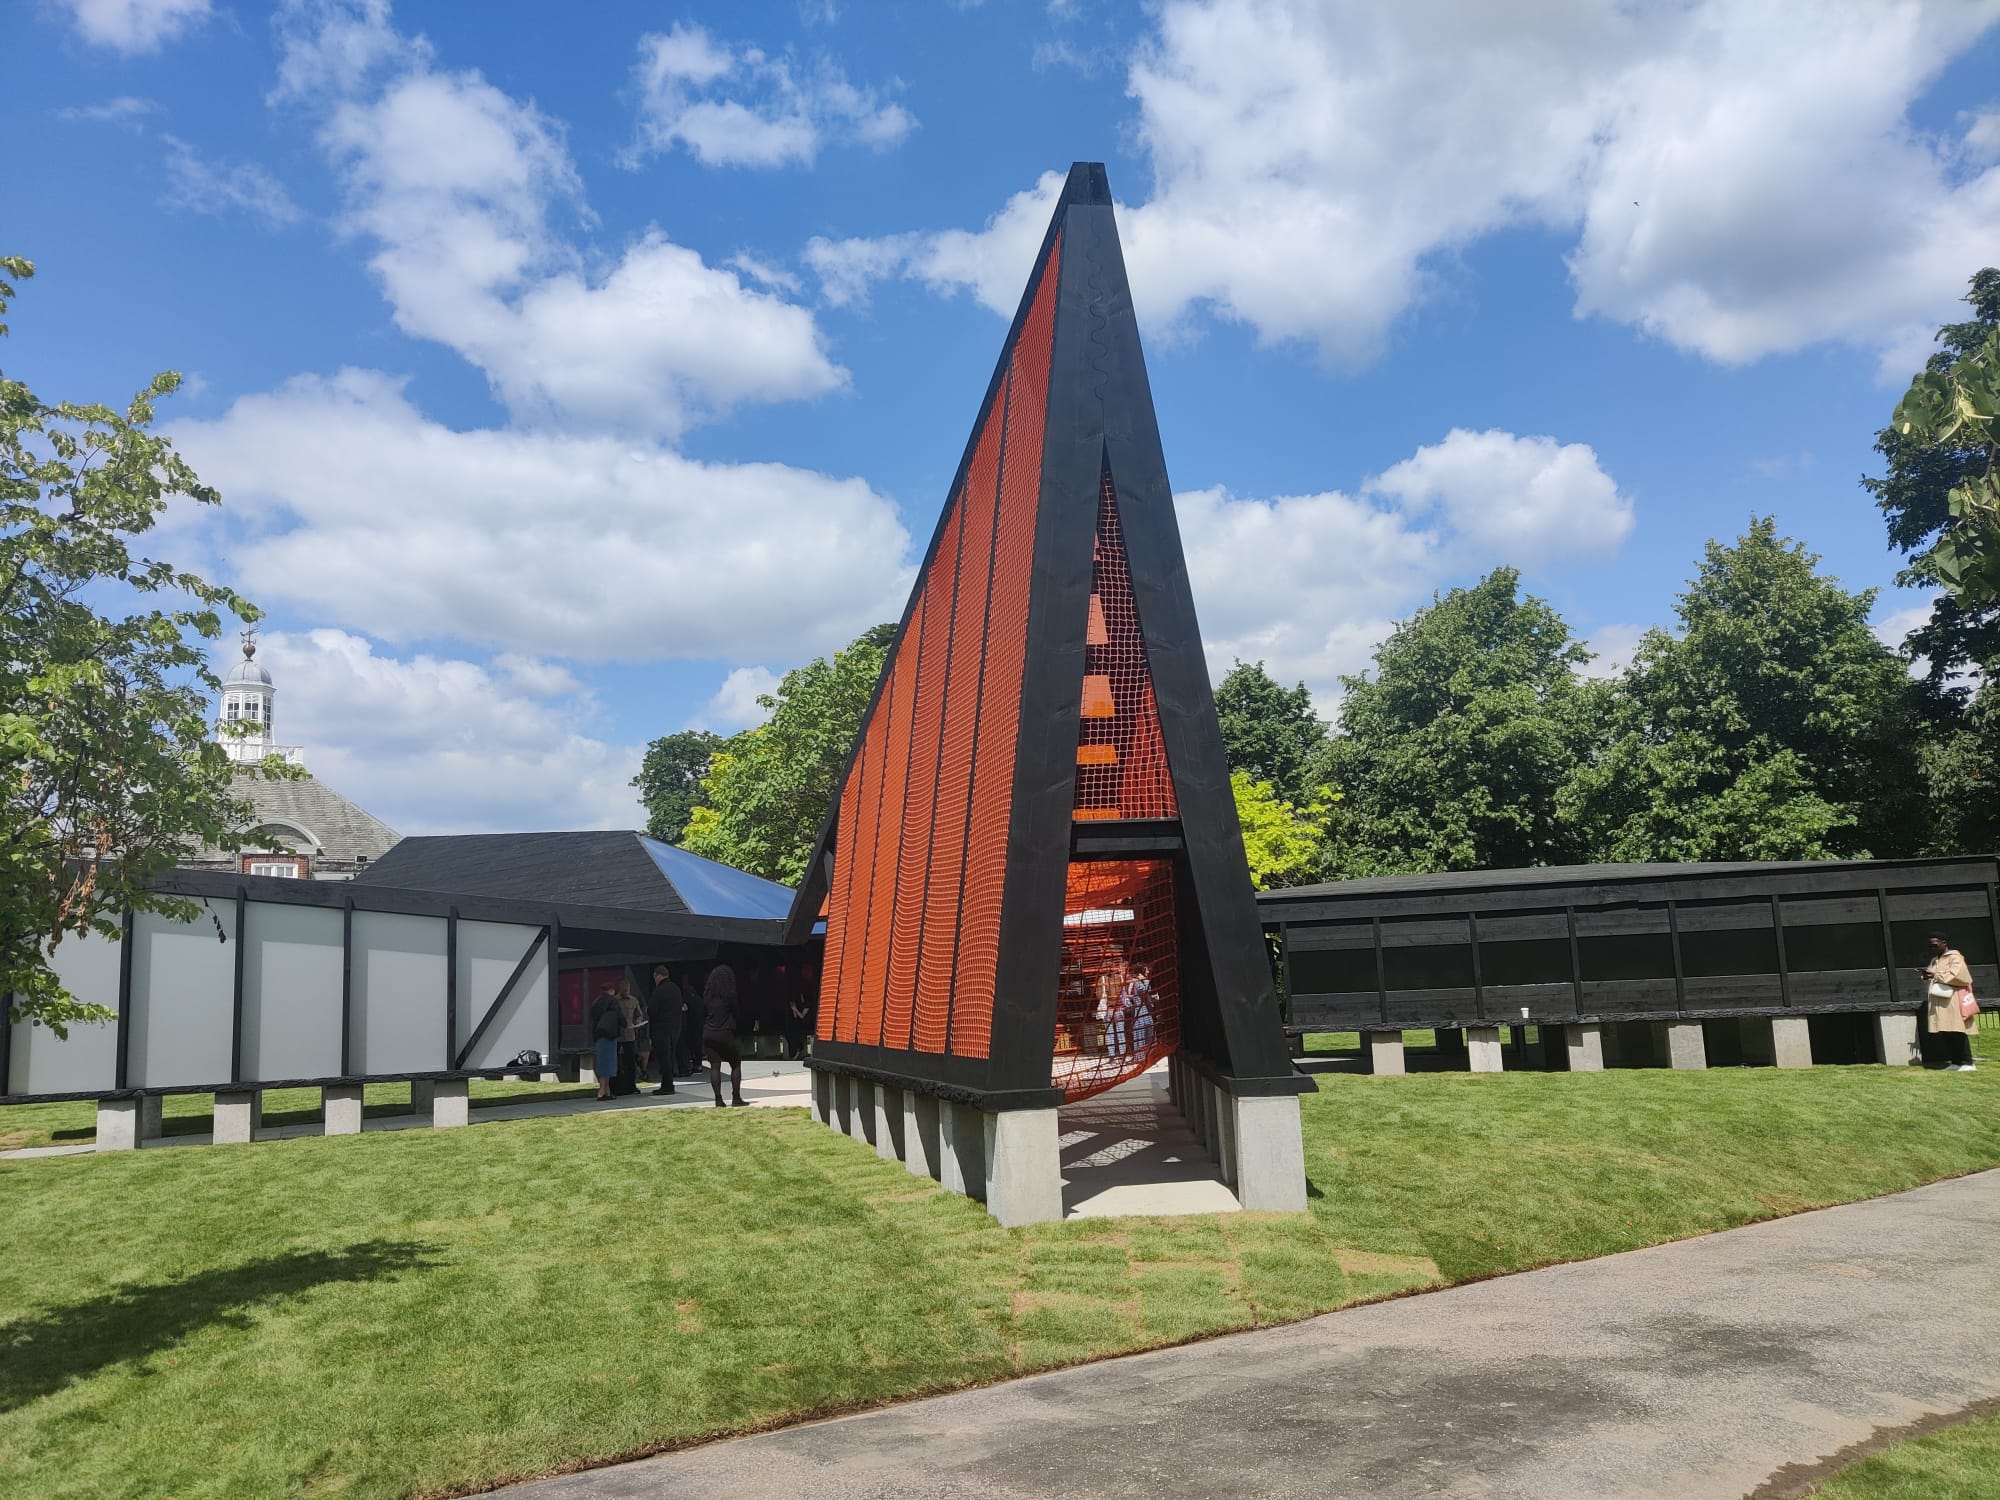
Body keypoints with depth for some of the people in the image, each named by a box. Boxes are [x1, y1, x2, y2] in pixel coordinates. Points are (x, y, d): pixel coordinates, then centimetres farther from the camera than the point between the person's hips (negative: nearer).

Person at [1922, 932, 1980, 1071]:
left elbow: (1958, 976, -19)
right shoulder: (1935, 960, 19)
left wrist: (1936, 975, -15)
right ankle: (1954, 1062, 10)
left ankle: (1967, 1063, -5)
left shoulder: (1954, 957, -6)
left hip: (1954, 1001, -8)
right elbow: (1933, 979, 24)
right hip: (1940, 1002, 8)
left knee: (1958, 1032, -8)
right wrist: (1927, 976, 2)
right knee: (1947, 1034, 6)